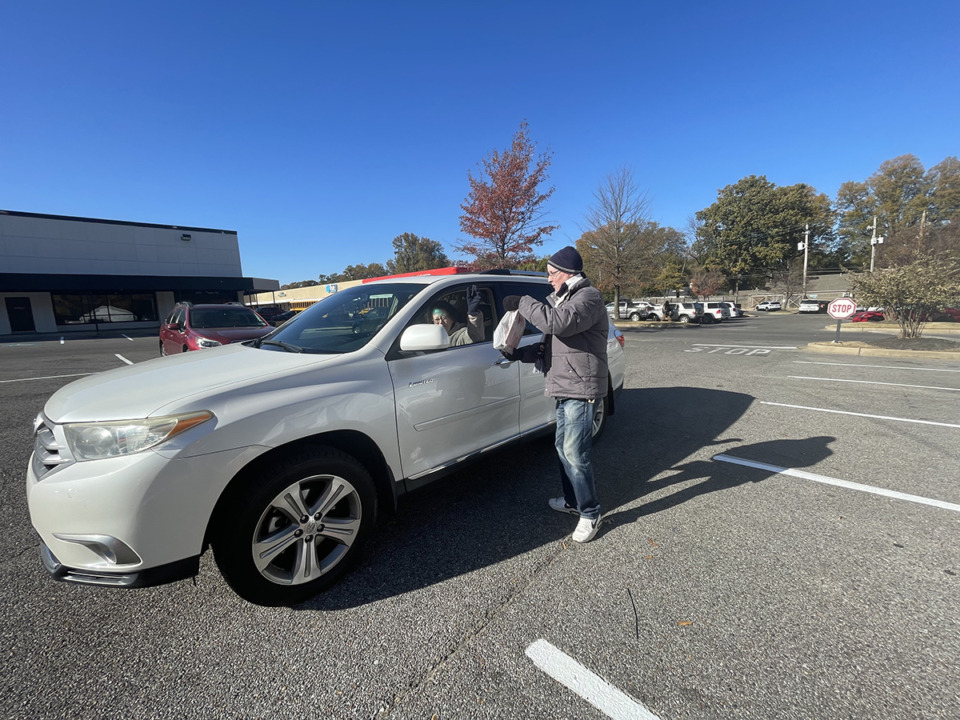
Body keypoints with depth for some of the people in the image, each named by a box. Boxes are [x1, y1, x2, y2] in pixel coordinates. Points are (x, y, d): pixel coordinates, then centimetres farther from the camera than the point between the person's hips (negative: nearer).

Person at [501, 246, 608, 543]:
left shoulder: (589, 297, -12)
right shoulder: (560, 299, 18)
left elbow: (559, 322, -31)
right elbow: (549, 345, 21)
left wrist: (523, 303, -22)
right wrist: (520, 353, 9)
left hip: (581, 389, -10)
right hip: (564, 388, 10)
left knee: (575, 453, -6)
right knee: (563, 448, 17)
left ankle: (591, 513, 12)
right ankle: (572, 501, 34)